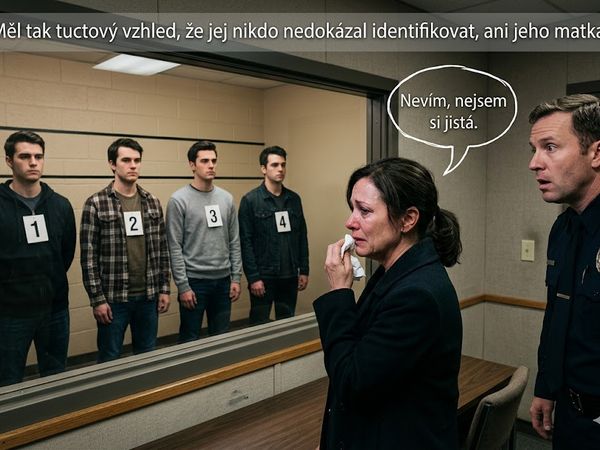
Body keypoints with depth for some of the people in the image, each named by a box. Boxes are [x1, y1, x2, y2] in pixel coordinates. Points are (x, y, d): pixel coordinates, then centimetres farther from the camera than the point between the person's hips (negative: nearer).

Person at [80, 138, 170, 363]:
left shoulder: (152, 202, 6)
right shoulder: (96, 204, -7)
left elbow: (162, 249, 8)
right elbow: (88, 256, -8)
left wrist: (164, 288, 5)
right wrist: (97, 299, -10)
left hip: (148, 296, 4)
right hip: (113, 298, -4)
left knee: (148, 357, 15)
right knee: (110, 359, 9)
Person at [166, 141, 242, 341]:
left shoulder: (226, 198, 6)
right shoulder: (179, 200, -9)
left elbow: (234, 242, 8)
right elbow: (175, 248, -11)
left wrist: (236, 278, 4)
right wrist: (183, 286, -13)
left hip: (223, 280, 5)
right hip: (194, 280, -4)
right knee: (190, 340, 7)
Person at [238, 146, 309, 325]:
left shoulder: (294, 199, 8)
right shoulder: (250, 200, -6)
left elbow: (302, 237, 10)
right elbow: (245, 242, -10)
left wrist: (304, 270, 6)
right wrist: (253, 277, -14)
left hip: (290, 276, 5)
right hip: (263, 276, -4)